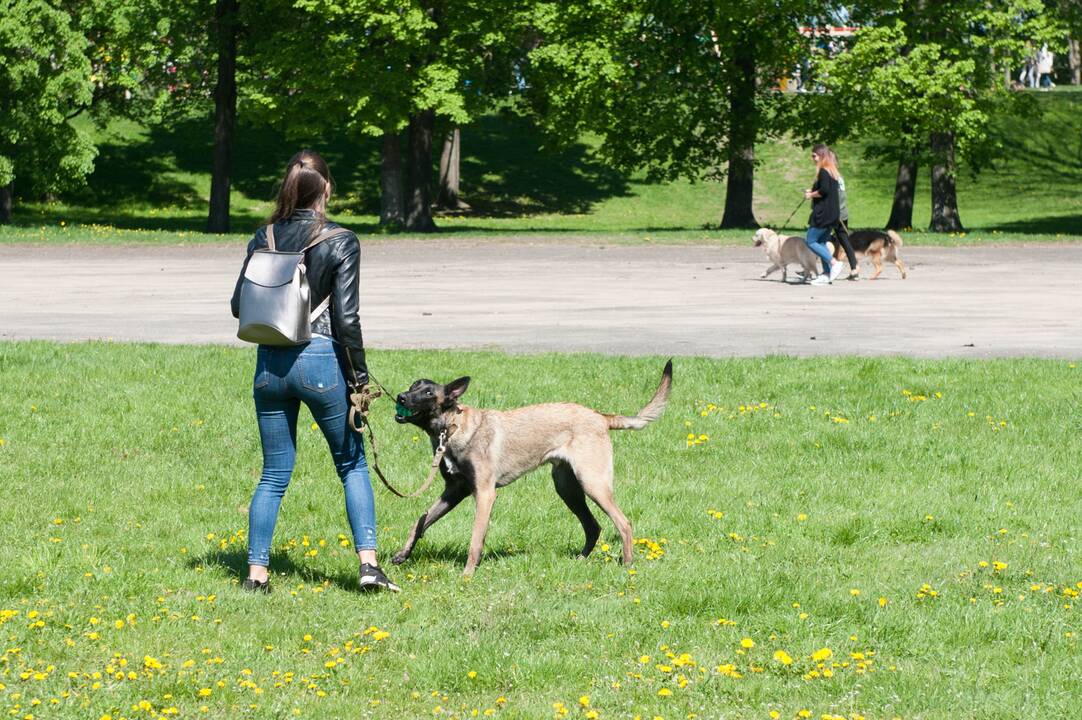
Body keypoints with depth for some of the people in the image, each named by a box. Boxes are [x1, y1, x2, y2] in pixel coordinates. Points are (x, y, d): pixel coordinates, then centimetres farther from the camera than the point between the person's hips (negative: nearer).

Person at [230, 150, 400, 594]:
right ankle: (368, 564, 2)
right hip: (321, 359, -3)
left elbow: (239, 306, 7)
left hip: (270, 362, 3)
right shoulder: (341, 242, -8)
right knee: (353, 465, 11)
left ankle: (256, 572, 8)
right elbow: (346, 318, -11)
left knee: (274, 473, 12)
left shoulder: (264, 238, 3)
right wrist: (359, 377, -3)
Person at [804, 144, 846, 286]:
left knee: (810, 241, -5)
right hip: (831, 214, 10)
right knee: (821, 243, 12)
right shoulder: (832, 171, 15)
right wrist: (812, 191, 12)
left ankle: (834, 264, -11)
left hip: (822, 214, -10)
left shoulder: (823, 172, -14)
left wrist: (811, 194, -8)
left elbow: (824, 190, -24)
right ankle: (827, 274, 7)